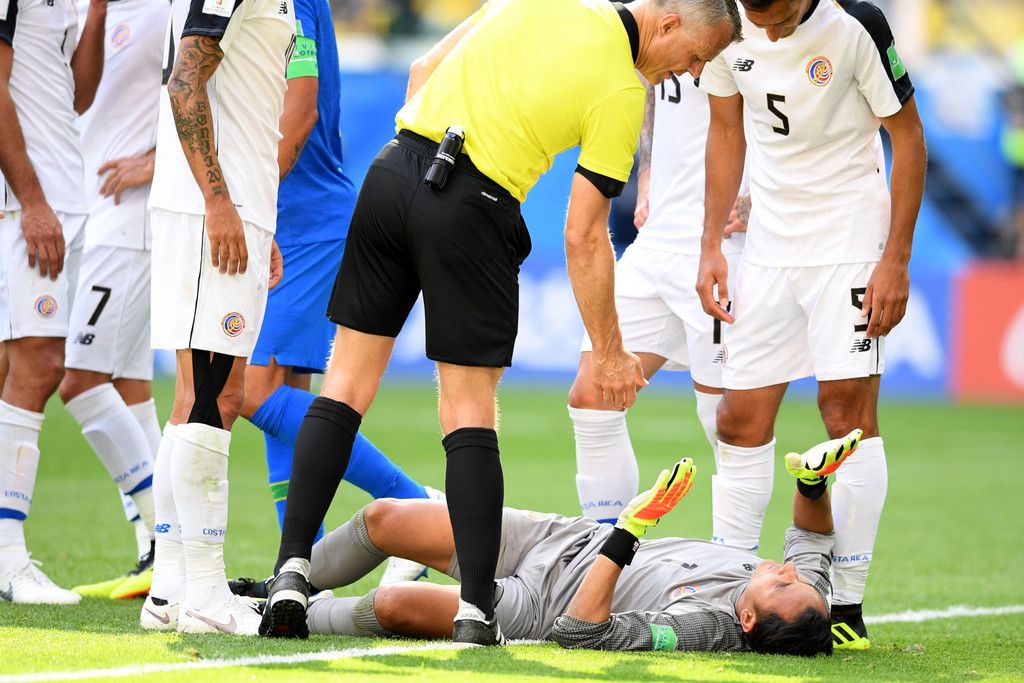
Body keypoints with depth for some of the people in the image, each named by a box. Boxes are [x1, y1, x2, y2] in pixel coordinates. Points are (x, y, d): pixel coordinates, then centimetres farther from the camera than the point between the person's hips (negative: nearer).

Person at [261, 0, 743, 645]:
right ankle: (476, 609, -1)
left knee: (346, 386, 9)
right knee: (470, 410, 3)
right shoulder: (622, 94, -5)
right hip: (470, 210, -5)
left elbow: (424, 71, 16)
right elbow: (584, 236, -5)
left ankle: (292, 573, 2)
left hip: (393, 172, 5)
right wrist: (609, 352, 3)